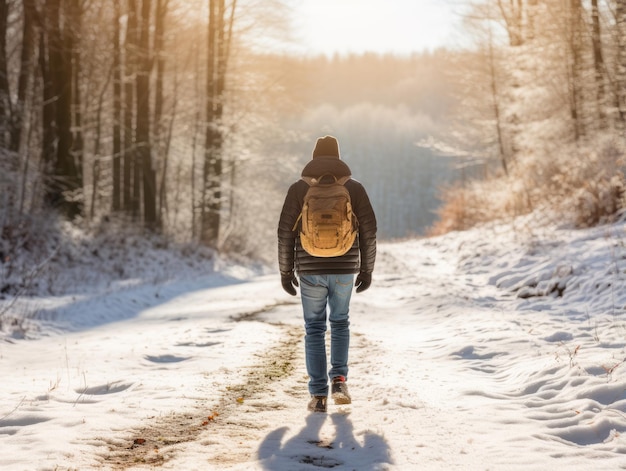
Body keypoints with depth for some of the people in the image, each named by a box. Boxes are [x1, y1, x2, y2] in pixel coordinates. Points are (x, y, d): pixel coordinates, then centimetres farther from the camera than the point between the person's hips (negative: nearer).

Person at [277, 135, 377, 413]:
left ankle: (319, 395, 4)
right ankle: (338, 379, 5)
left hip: (310, 270, -1)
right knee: (340, 323, 21)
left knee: (315, 329, 8)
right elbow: (368, 232, 1)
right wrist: (366, 270, 10)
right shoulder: (354, 188, 3)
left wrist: (285, 272, 5)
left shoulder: (299, 189, 0)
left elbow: (285, 233, -3)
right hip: (344, 270, 1)